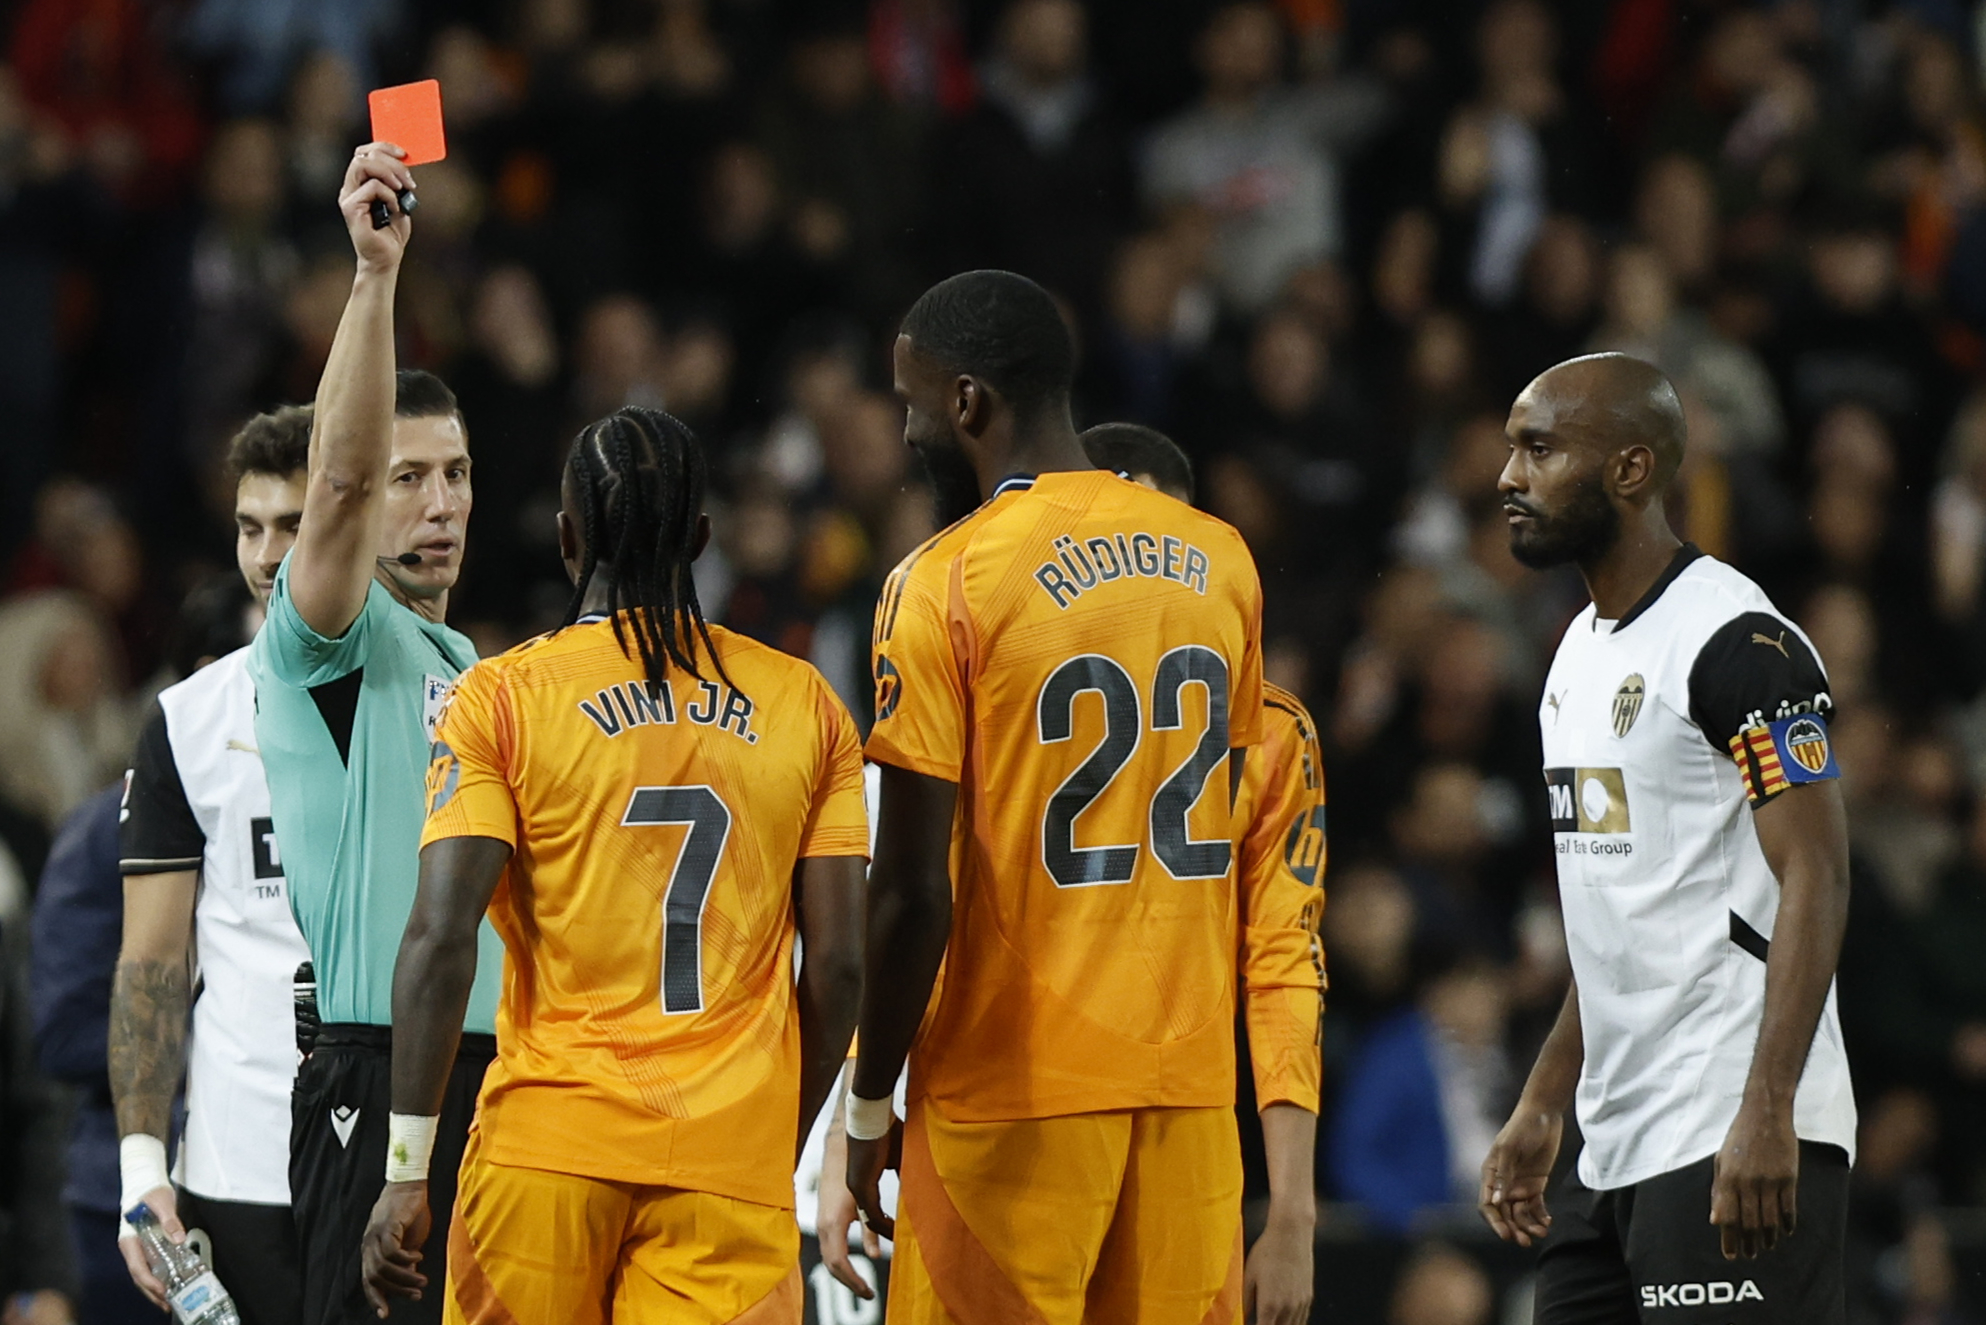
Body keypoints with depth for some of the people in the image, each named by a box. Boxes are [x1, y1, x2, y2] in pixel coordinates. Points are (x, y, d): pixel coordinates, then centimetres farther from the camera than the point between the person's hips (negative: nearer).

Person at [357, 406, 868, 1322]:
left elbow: (441, 943, -7)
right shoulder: (805, 707, 8)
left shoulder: (503, 698, 1)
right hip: (734, 1167, 1)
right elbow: (837, 965, 6)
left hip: (549, 1144, -1)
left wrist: (406, 1171, -5)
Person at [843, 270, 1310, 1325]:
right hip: (1189, 1078, 5)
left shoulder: (943, 585, -10)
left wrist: (870, 1106, -2)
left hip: (1013, 1087, -5)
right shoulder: (1219, 563, 9)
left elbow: (912, 892, -12)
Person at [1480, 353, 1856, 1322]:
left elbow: (1815, 879, -17)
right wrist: (1541, 1107, 22)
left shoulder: (1739, 644, -12)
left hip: (1734, 1148, -10)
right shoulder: (1582, 650, 18)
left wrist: (1767, 1113, -25)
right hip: (1615, 1153, 10)